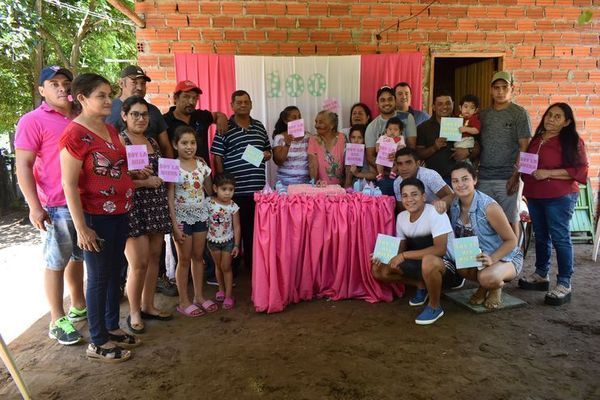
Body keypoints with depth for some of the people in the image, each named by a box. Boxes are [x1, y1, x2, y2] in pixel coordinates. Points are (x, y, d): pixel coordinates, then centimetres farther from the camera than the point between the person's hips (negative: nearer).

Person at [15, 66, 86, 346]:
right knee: (56, 262, 3)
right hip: (56, 206, -6)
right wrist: (35, 207, -16)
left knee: (77, 257, 18)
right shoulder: (33, 121, -7)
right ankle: (57, 321, 14)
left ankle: (78, 306, 33)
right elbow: (23, 167, -11)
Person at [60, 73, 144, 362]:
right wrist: (81, 228, -18)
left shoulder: (110, 130, 10)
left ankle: (112, 328, 33)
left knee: (115, 273, 16)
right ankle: (98, 343, 19)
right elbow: (69, 184, -17)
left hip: (120, 214, 8)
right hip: (96, 218, -8)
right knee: (99, 277, 3)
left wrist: (134, 174, 5)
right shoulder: (75, 135, -15)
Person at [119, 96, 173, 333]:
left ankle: (148, 306, 26)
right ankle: (134, 312, 15)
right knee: (139, 263, -5)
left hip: (155, 205, 7)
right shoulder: (119, 141, -7)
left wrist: (164, 176, 10)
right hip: (133, 206, -7)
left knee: (154, 258, 11)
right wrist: (144, 182, -16)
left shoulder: (153, 142, 15)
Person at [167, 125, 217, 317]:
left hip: (200, 216, 4)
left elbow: (210, 190, 11)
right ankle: (184, 301, 17)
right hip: (182, 218, -4)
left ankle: (199, 296, 25)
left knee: (199, 256, 12)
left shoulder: (201, 164, 1)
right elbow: (170, 198, -12)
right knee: (184, 259, 5)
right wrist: (175, 225, -15)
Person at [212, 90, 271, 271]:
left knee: (254, 228, 11)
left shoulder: (259, 126, 13)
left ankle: (252, 264, 25)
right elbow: (217, 158, -4)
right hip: (235, 190, -4)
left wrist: (267, 154, -1)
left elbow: (268, 150, 23)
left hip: (258, 188, 4)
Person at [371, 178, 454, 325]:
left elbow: (440, 249, -31)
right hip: (420, 262, 7)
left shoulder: (435, 213, -23)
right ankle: (422, 285, 12)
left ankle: (435, 307, -14)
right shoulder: (401, 217, -2)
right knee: (378, 270, -6)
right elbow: (401, 248, 5)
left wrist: (404, 256, -28)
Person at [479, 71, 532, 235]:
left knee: (510, 221, 3)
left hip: (507, 178, -4)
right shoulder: (483, 115, 14)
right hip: (484, 178, 4)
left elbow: (524, 147, -5)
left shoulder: (519, 114, 1)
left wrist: (516, 176, -14)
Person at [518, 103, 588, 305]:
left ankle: (564, 284, 2)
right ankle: (541, 275, 27)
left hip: (559, 197, -7)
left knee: (560, 238, -6)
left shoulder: (572, 141, -6)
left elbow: (579, 170, -13)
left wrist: (547, 173, -20)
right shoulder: (537, 138, 15)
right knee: (541, 236, 15)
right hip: (534, 196, 7)